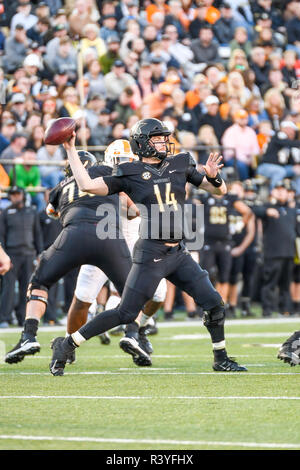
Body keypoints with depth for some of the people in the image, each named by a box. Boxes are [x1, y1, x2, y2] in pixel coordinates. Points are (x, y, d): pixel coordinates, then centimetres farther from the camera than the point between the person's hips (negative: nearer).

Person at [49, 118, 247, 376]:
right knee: (125, 313, -6)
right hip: (151, 254, -5)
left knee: (214, 303, 2)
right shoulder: (129, 174, -2)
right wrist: (71, 151, -6)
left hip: (179, 253, 5)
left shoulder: (180, 165, 9)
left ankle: (221, 359, 20)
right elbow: (87, 185, -8)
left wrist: (213, 176, -10)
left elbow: (220, 189, 12)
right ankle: (65, 346, 5)